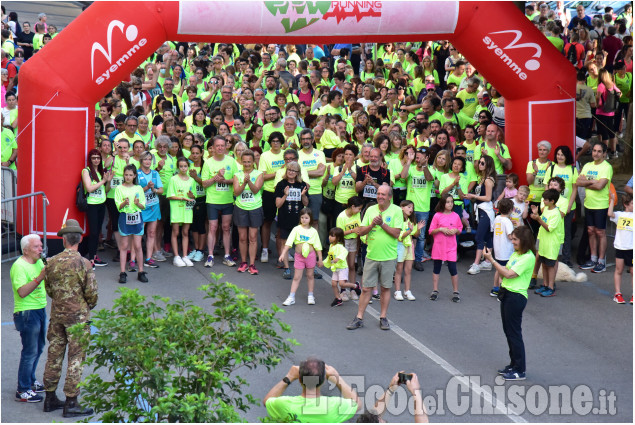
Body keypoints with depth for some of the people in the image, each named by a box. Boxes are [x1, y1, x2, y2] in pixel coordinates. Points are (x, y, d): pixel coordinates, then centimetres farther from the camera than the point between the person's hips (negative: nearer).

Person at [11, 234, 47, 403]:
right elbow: (22, 292, -26)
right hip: (26, 313, -9)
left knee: (38, 348, 18)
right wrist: (39, 278, -34)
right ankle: (23, 391, 1)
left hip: (40, 309, 9)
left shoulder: (39, 262, 11)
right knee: (30, 352, -6)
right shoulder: (19, 266, -17)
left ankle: (30, 381, 34)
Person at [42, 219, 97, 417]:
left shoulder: (52, 262, -1)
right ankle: (71, 404, 2)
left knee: (54, 356, 14)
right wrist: (88, 306, 8)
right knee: (76, 359, 1)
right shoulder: (83, 263, -15)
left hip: (56, 315, 5)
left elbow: (49, 290, 9)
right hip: (78, 317, -5)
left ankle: (50, 399, 22)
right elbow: (92, 293, -13)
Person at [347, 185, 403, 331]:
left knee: (385, 288, 7)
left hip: (388, 257, -2)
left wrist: (382, 223, -17)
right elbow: (361, 232, 3)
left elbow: (396, 233, -11)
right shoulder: (370, 210, 6)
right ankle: (359, 318, 9)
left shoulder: (396, 211, -4)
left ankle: (383, 317, 18)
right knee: (366, 288, 3)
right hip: (371, 256, 2)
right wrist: (372, 224, -14)